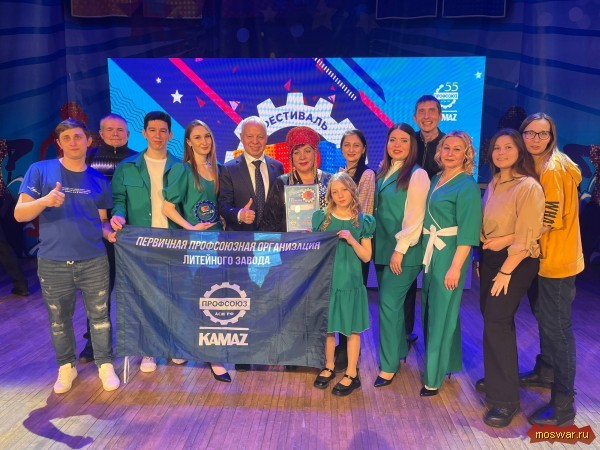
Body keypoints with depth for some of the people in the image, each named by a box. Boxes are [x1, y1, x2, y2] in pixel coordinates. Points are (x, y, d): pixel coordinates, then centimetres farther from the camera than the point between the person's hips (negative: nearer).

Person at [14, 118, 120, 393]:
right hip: (52, 264, -1)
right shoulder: (40, 171, -2)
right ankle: (66, 367, 33)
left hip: (94, 262, 1)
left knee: (100, 317, 8)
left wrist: (109, 231, -9)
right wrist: (45, 201, -25)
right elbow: (19, 214, -7)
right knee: (59, 321, 13)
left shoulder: (99, 180, 6)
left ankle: (105, 365, 25)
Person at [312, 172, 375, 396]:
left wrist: (351, 240, -16)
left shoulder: (362, 221, -1)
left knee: (352, 329, 6)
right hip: (326, 280, 2)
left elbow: (366, 256, -2)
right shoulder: (321, 217, 2)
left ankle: (352, 374, 20)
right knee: (327, 327, 12)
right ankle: (329, 367, 32)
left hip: (350, 281, -1)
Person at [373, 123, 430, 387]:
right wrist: (379, 246, 13)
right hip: (382, 248, 7)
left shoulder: (417, 175, -11)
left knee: (388, 304, -5)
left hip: (403, 252, -7)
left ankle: (389, 365, 9)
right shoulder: (384, 172, 12)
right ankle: (400, 350, 32)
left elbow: (414, 218, -15)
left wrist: (400, 250, -17)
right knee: (392, 303, 15)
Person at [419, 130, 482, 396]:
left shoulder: (467, 185, -12)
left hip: (450, 254, -8)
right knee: (430, 309, 16)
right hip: (430, 252, 8)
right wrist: (426, 252, 9)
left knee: (442, 312, 0)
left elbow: (468, 231, -16)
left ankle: (434, 377, 13)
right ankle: (444, 362, 36)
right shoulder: (436, 179, 11)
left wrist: (456, 266, -20)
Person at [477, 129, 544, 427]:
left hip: (516, 262, -7)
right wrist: (482, 259, 11)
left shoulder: (529, 187, -15)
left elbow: (525, 237, -17)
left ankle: (505, 400, 4)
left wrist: (505, 272, -17)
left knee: (496, 322, -9)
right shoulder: (493, 184, 9)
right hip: (489, 258, 8)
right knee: (491, 318, 14)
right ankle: (497, 379, 32)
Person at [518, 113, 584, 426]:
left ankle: (563, 406, 9)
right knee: (544, 317, 22)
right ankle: (546, 371, 42)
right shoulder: (532, 167, 10)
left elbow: (549, 220, -21)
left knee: (556, 327, -2)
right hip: (541, 258, 9)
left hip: (557, 260, -9)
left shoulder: (555, 169, -17)